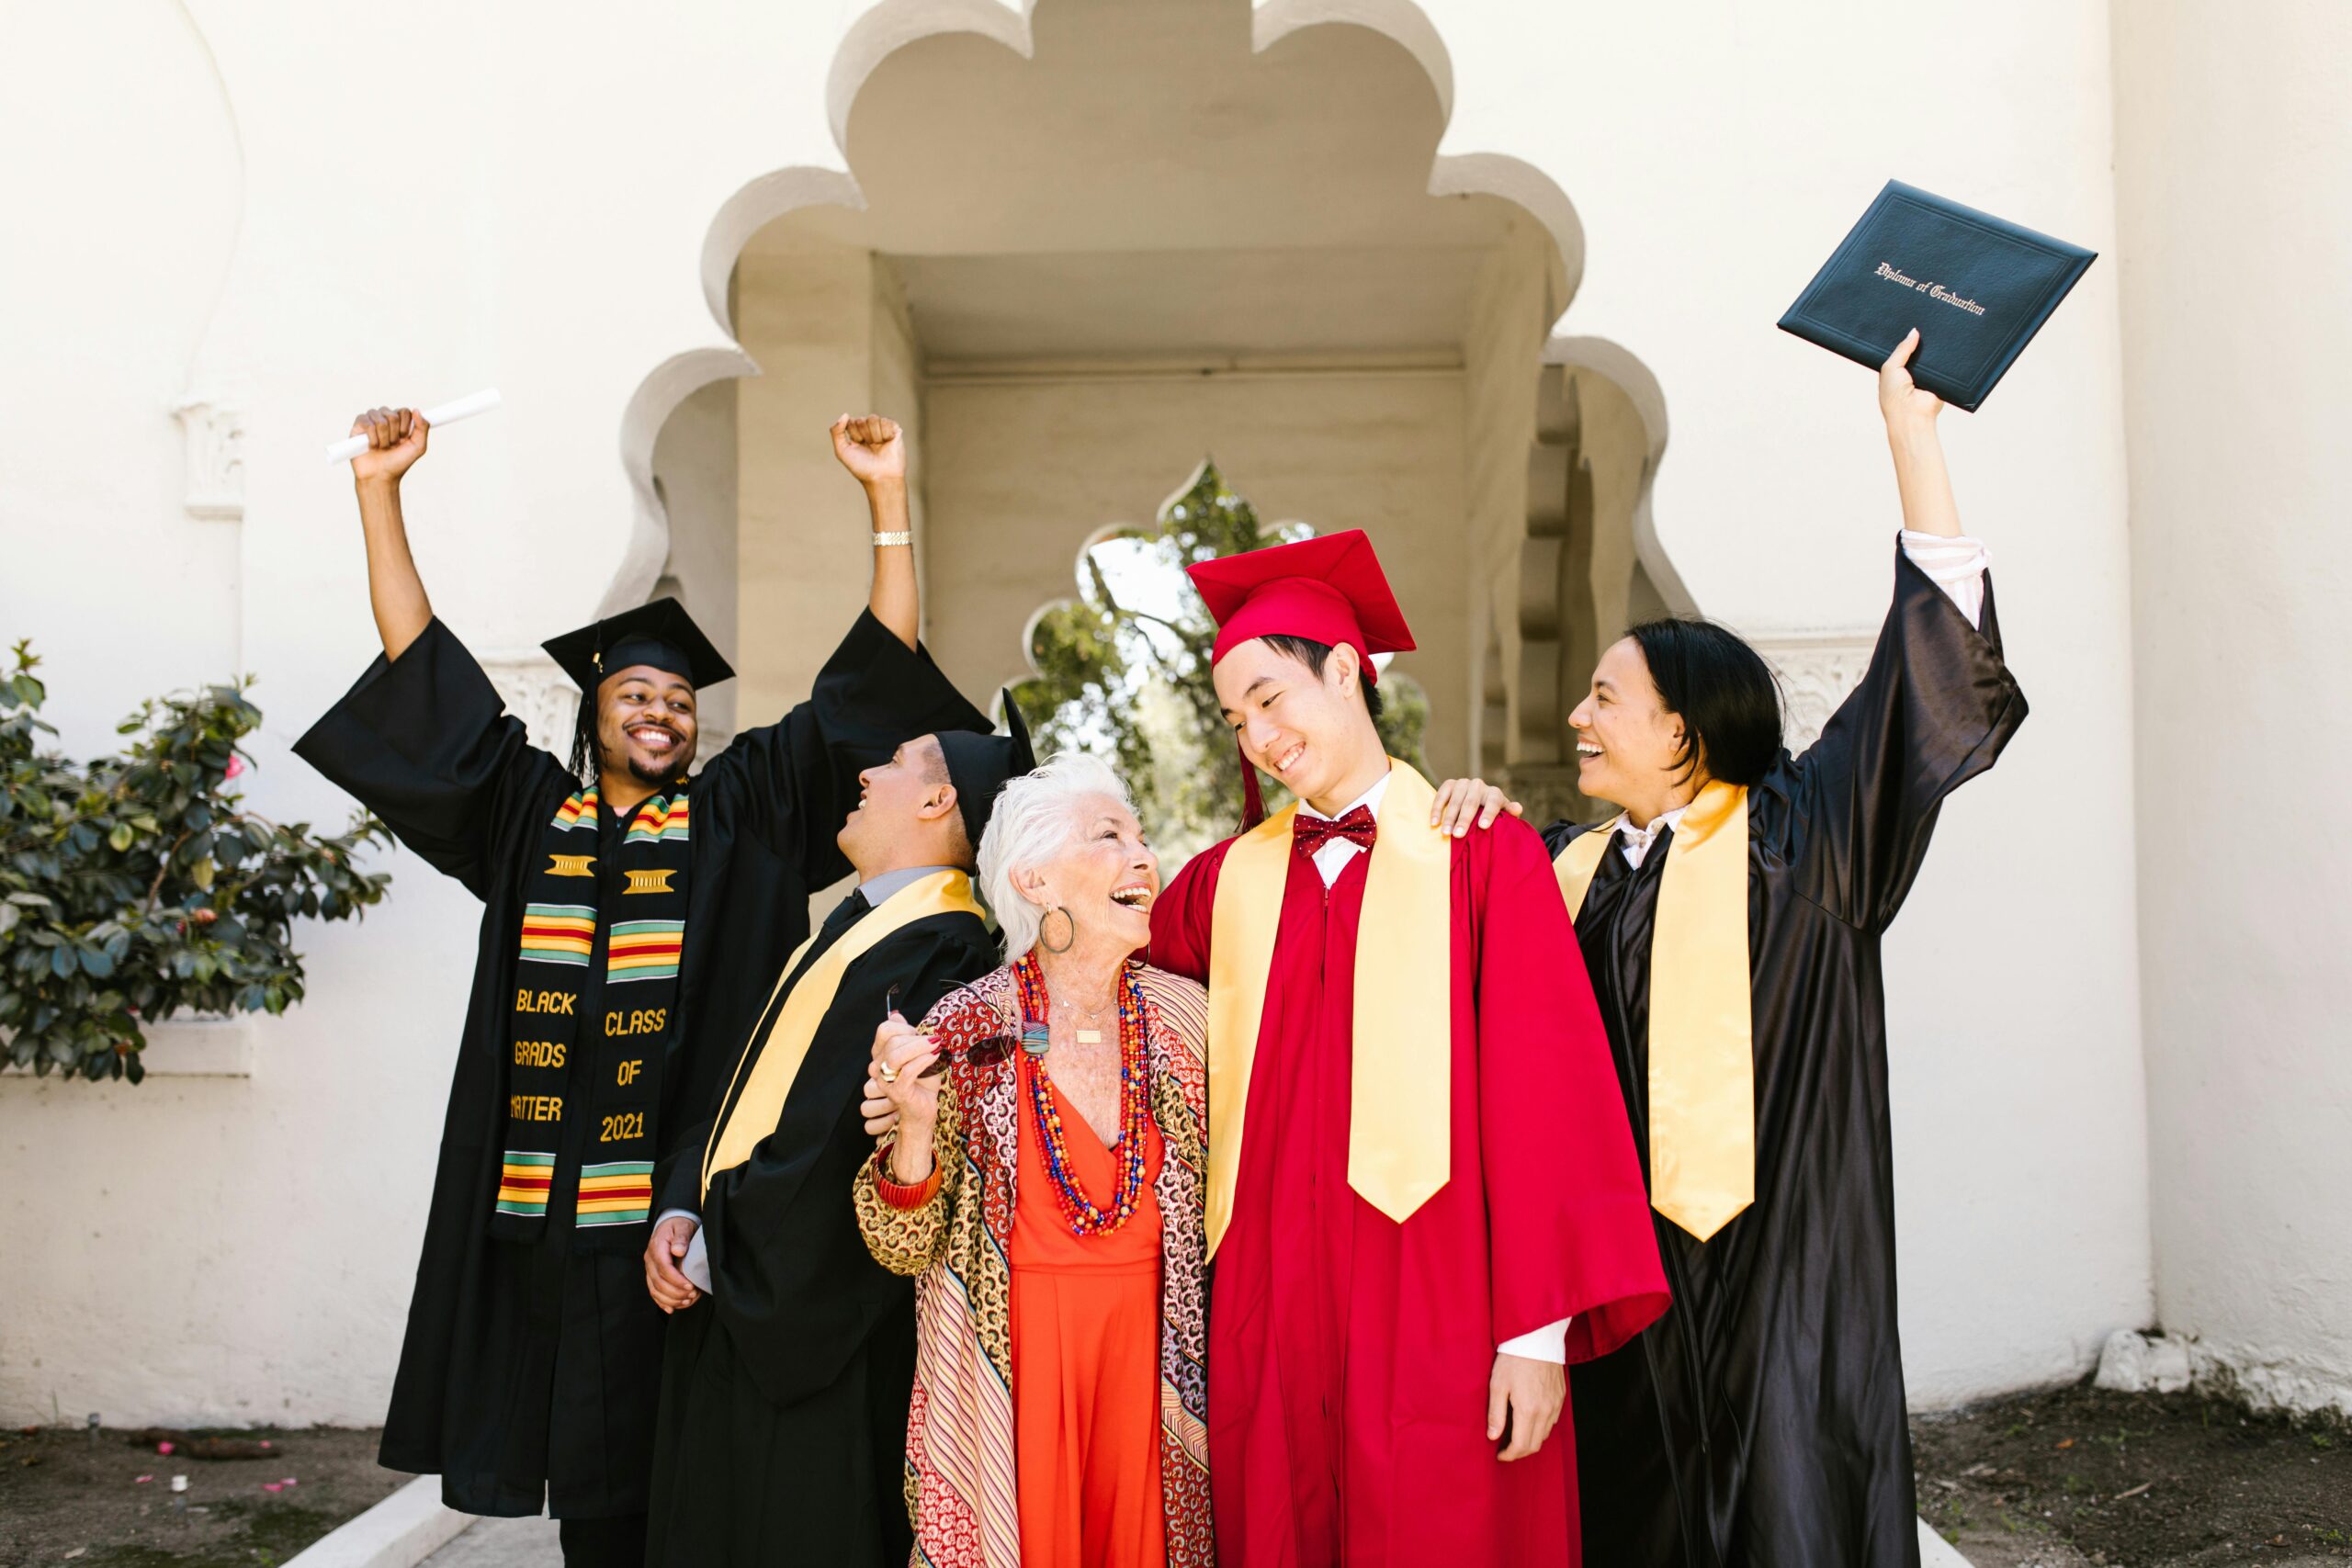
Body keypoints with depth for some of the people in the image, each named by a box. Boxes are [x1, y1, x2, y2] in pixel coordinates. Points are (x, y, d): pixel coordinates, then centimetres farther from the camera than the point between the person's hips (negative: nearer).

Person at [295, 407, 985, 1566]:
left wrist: (888, 499, -2)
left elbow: (872, 676, 3)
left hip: (682, 1202, -2)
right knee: (583, 1448, 9)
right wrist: (378, 489, 5)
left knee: (664, 1457, 3)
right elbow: (421, 664, 10)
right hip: (546, 1200, 2)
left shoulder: (740, 813, 6)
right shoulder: (529, 811, 11)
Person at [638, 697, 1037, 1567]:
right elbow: (754, 1092, 13)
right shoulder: (858, 927, 12)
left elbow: (835, 1144, -24)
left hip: (813, 1325, -9)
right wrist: (682, 1211, 1)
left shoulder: (933, 950, -19)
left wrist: (714, 1247, -15)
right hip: (733, 1307, 9)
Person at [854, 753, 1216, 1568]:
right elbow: (904, 1250, -5)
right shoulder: (962, 1033, -9)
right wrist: (915, 1131, -21)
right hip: (1008, 1371, -2)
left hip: (1151, 1368, 2)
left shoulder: (1185, 1019, -3)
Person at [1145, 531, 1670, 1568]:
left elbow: (1546, 1096, -7)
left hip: (1436, 1326, -3)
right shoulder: (1228, 881, 8)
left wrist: (1539, 1334, -10)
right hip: (1268, 1327, 3)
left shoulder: (1483, 856, -3)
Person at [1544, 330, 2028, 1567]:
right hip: (1621, 1272, 4)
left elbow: (1935, 648, -7)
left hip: (1776, 1270, -4)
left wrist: (1909, 427, -7)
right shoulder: (1574, 868, 11)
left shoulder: (1795, 840, -3)